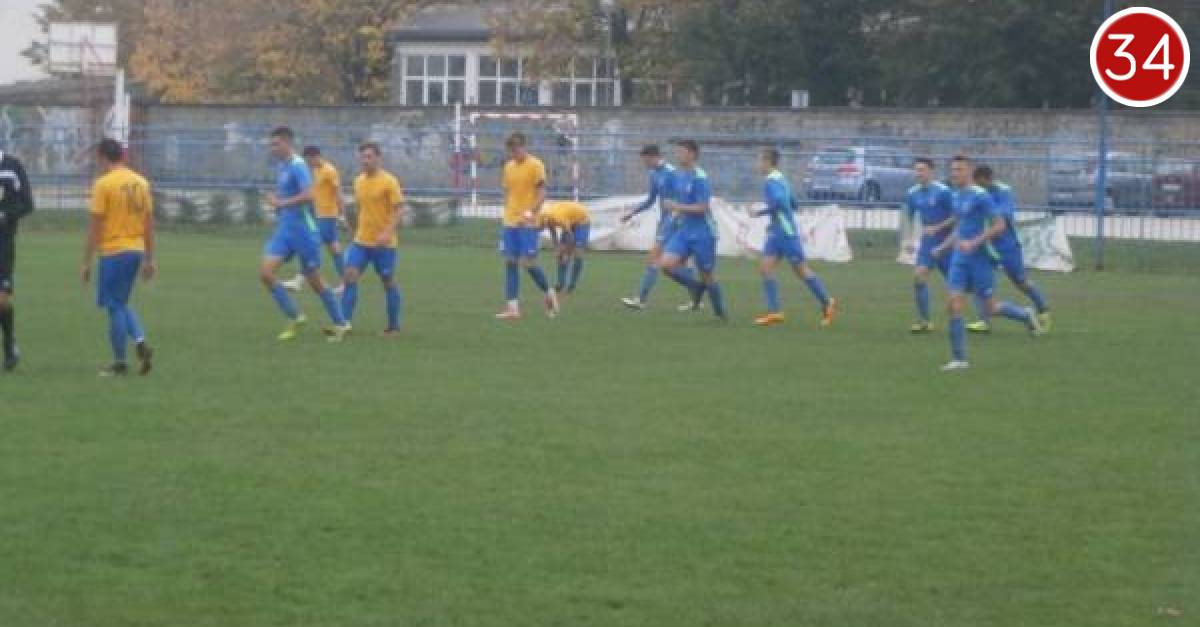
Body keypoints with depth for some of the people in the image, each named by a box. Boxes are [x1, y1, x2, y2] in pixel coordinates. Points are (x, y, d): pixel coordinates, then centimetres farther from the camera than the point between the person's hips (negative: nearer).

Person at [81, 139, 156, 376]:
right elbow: (149, 224, 11)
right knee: (121, 303, 19)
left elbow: (94, 227, -11)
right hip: (136, 250, 6)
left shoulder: (103, 184, -10)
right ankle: (140, 343, -1)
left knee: (115, 307, 2)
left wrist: (87, 263, -5)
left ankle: (120, 362, 6)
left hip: (113, 252, -6)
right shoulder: (141, 182, 8)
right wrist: (149, 259, 18)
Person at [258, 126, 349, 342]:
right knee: (265, 272, -6)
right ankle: (295, 318, 6)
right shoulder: (280, 166, 11)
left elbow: (308, 195, -29)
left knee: (315, 281, 1)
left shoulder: (297, 166, -16)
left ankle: (341, 324, 18)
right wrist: (274, 199, 9)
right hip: (284, 229, 8)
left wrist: (282, 203, -21)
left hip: (303, 229, -8)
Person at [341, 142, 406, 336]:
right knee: (350, 276, -8)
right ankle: (344, 323, -8)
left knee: (388, 282, 4)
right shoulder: (359, 181, 9)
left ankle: (394, 327, 16)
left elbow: (399, 209, -13)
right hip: (361, 240, 5)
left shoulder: (389, 181, -11)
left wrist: (388, 232, -24)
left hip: (383, 242, -5)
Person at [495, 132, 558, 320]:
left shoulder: (536, 165, -7)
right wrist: (507, 214, 13)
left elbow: (542, 193, -11)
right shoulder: (509, 167, 12)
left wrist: (531, 212, -23)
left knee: (528, 262, -9)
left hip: (528, 223, -6)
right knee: (510, 262, 1)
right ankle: (512, 307, 1)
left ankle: (549, 293, 15)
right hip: (510, 222, 6)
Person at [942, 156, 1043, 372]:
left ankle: (1026, 316, 32)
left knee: (991, 307, 3)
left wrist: (974, 243, -22)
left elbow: (999, 225, -16)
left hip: (978, 258, -7)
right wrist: (944, 246, 17)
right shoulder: (957, 196, 11)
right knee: (954, 304, -5)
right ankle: (959, 359, -2)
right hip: (959, 259, 7)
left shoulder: (981, 196, -13)